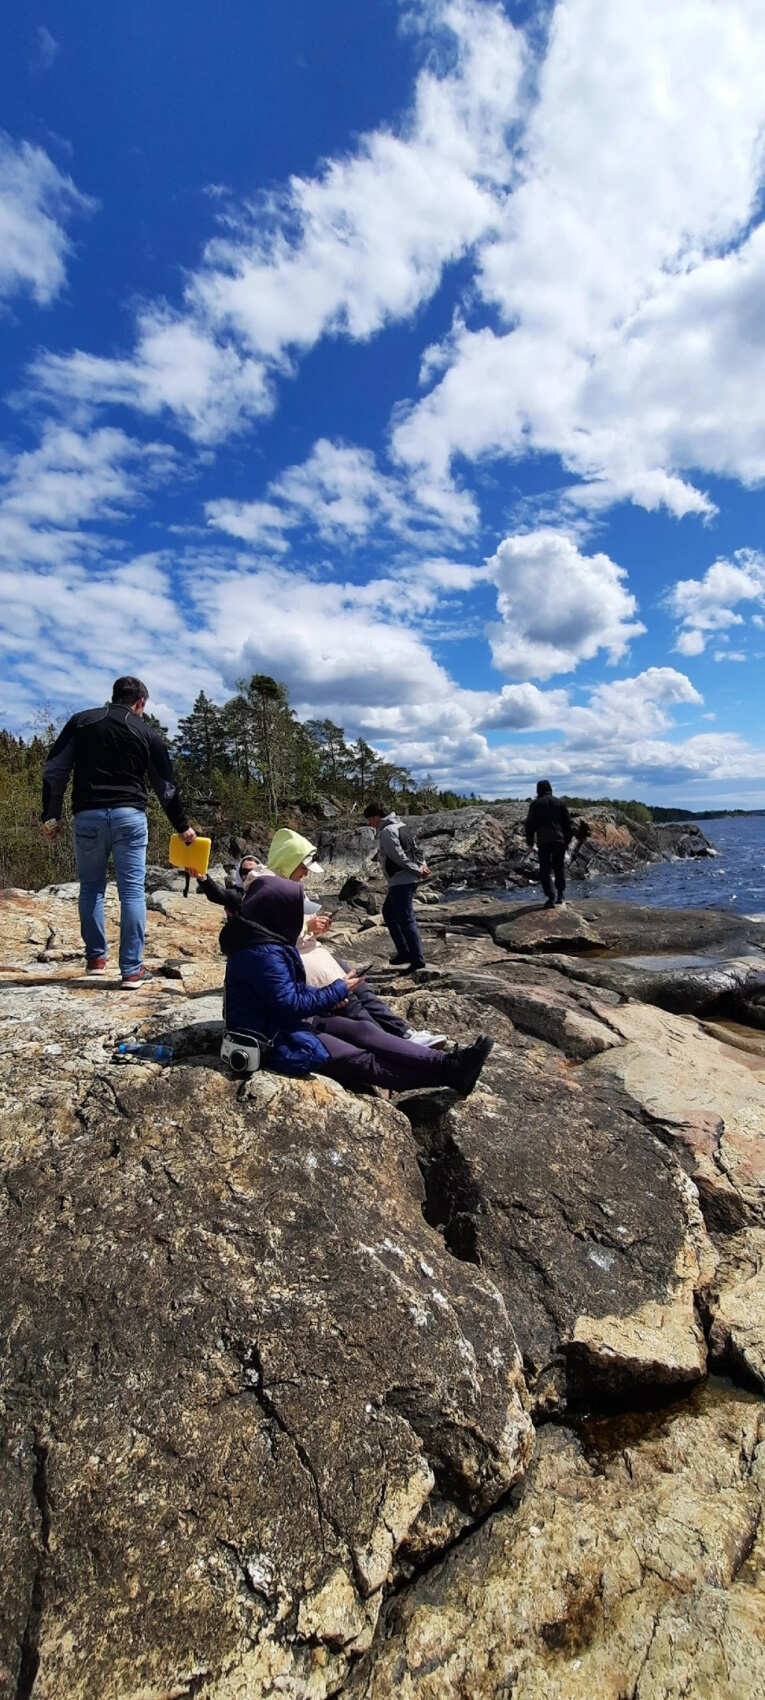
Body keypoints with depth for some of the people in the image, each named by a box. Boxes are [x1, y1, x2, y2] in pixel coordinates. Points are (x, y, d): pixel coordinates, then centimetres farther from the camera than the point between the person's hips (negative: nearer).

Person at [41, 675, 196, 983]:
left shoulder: (81, 721, 11)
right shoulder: (147, 733, 8)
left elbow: (54, 770, 4)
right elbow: (166, 786, 11)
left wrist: (51, 815, 6)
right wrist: (183, 827, 20)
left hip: (87, 816, 2)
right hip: (129, 816, -1)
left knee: (91, 888, 17)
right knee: (132, 891, 1)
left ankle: (95, 957, 22)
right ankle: (132, 969, 1)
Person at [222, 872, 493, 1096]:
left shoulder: (265, 940, 6)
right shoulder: (263, 953, -27)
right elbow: (290, 1006, -24)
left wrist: (327, 998, 4)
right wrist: (338, 991, -13)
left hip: (285, 1019, 10)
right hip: (275, 1039, -10)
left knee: (362, 1030, -5)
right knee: (362, 1061, -10)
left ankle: (447, 1064, -10)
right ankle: (448, 1072, -8)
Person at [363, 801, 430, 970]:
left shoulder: (387, 832, -16)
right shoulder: (400, 825, 15)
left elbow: (399, 857, -21)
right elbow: (414, 848, 14)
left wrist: (419, 869, -12)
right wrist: (422, 865, 1)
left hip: (401, 881, -11)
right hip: (407, 879, 11)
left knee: (406, 920, -4)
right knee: (388, 913, 21)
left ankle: (417, 960, 3)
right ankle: (404, 952, 25)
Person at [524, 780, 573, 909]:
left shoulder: (535, 804, 2)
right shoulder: (559, 802, 8)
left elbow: (530, 824, 0)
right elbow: (568, 823, 8)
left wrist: (529, 842, 6)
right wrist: (568, 840, 15)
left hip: (543, 841, -2)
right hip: (559, 840, 2)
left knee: (545, 870, 2)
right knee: (559, 867, 15)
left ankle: (551, 898, -5)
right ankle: (561, 895, 16)